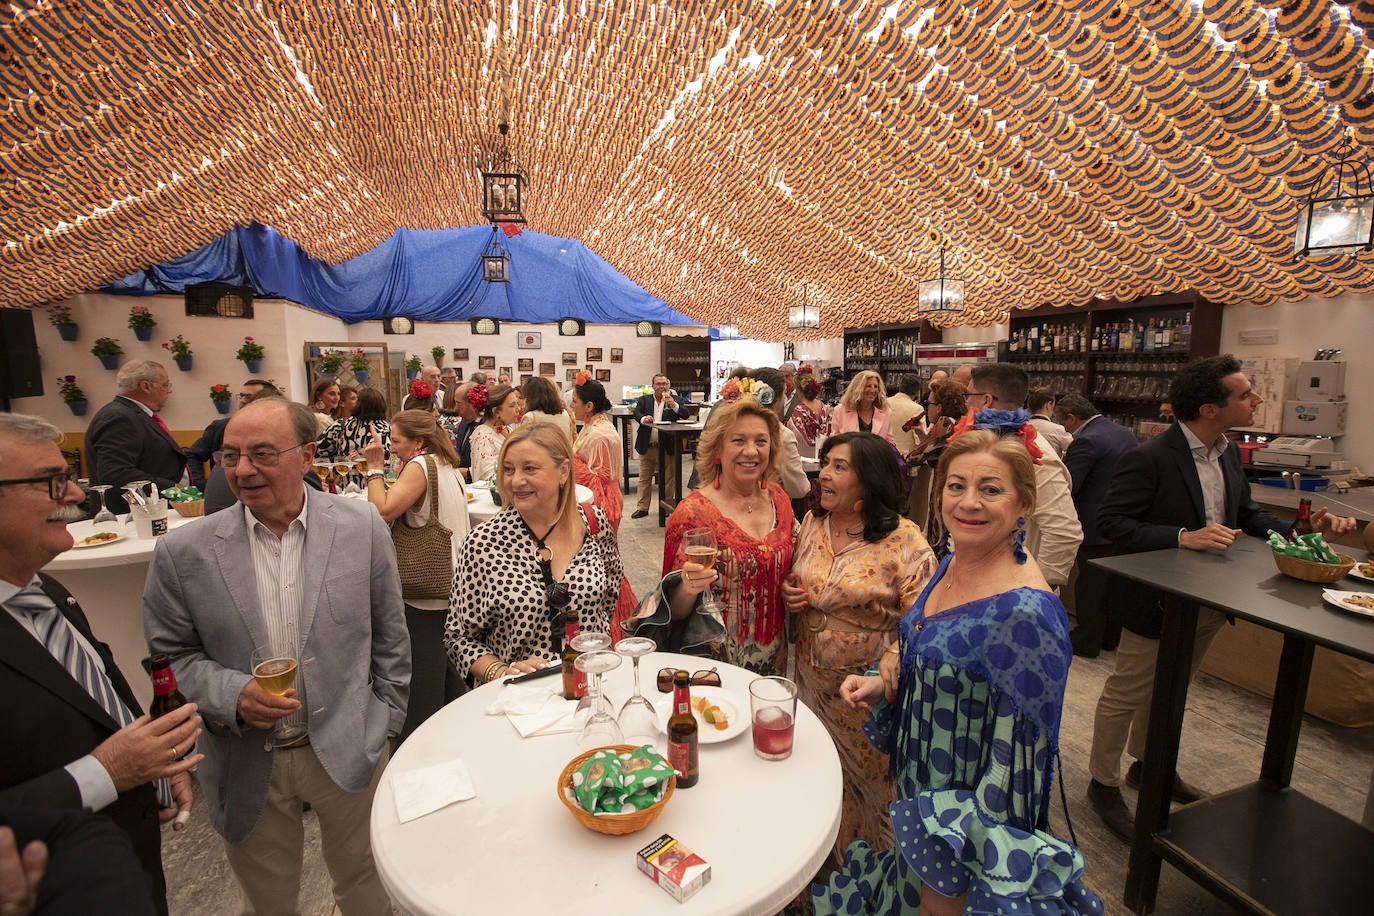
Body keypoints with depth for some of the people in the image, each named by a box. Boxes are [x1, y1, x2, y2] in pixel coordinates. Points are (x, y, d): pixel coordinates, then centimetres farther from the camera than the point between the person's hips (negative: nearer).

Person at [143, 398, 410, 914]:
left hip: (349, 750, 0)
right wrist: (232, 694, -19)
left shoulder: (363, 527, -11)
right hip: (248, 764, 1)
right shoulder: (183, 551, -10)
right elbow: (169, 653, 0)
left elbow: (389, 634, -2)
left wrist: (387, 719, 2)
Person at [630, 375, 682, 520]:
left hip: (667, 447, -1)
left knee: (668, 479, 7)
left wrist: (673, 405, -23)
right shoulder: (644, 399, 8)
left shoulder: (674, 399, 4)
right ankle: (642, 507, 18)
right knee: (644, 478, 8)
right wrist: (643, 418, -25)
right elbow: (635, 412, -5)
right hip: (647, 447, 2)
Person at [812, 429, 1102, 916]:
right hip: (920, 780, 7)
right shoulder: (951, 564, -5)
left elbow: (1018, 757, -24)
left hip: (972, 802, -7)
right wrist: (882, 683, -7)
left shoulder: (1024, 613, -30)